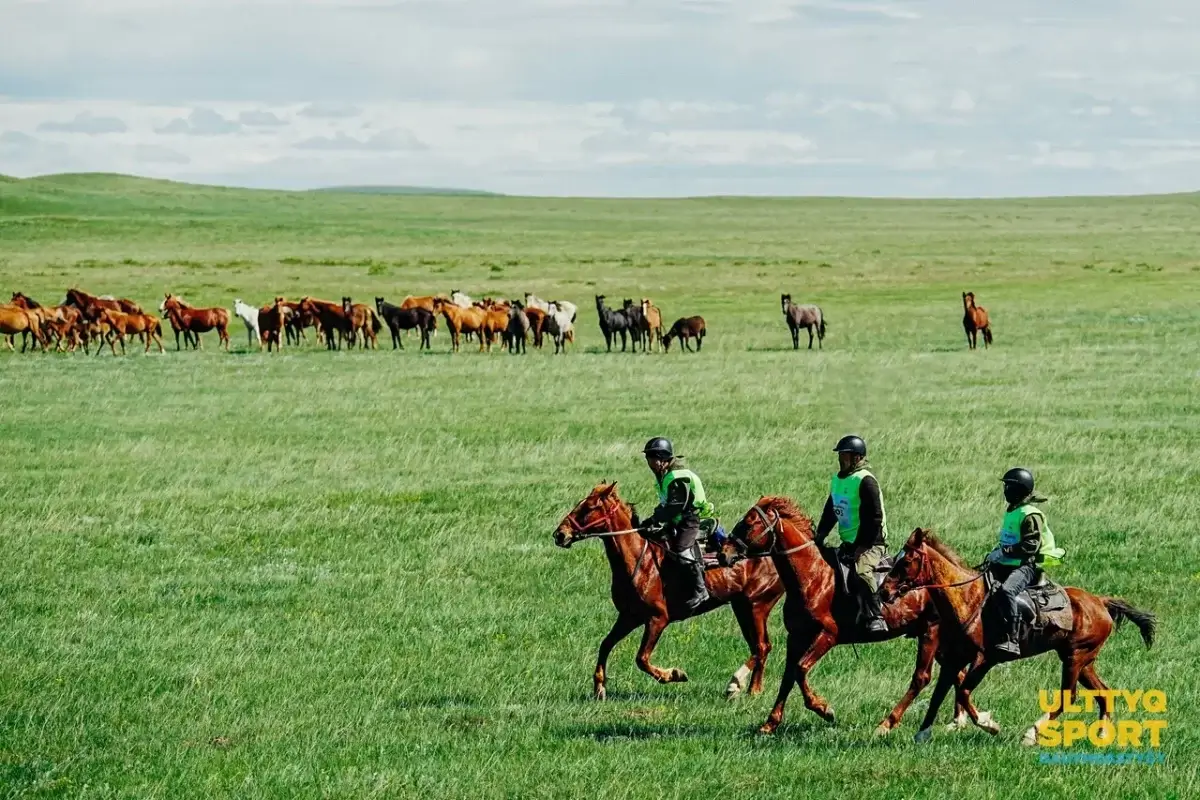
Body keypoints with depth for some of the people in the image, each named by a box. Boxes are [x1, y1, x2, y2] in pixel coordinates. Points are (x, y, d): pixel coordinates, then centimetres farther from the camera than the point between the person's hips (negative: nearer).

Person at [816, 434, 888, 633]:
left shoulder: (865, 481, -14)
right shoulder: (837, 480, 12)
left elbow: (874, 518, -19)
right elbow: (830, 512, 21)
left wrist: (862, 546, -23)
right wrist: (819, 536, 10)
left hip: (871, 543, -10)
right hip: (848, 543, 10)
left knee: (862, 571, -35)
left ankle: (876, 618, -37)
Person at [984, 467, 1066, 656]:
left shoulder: (1030, 515, -11)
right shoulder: (1011, 512, 19)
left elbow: (1031, 546, -21)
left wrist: (1003, 552, -25)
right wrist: (996, 553, 10)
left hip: (1027, 566, -10)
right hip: (1007, 565, 10)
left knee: (1006, 591, -36)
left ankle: (1011, 640, -41)